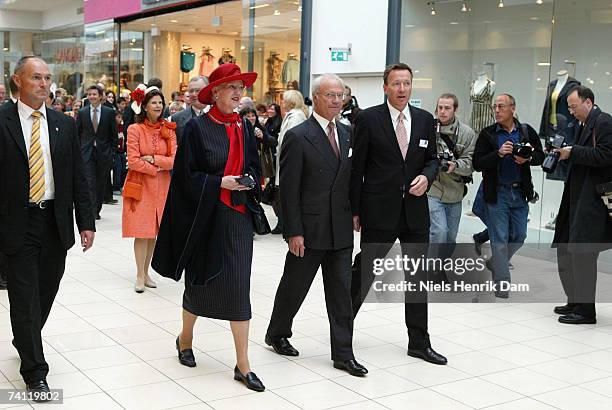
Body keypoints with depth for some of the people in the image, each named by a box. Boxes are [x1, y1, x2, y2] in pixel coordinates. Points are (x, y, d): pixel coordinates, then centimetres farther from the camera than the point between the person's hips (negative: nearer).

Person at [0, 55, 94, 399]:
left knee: (46, 293, 15)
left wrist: (87, 222, 2)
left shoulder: (65, 124, 6)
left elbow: (79, 177, 7)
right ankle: (35, 372, 10)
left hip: (56, 223, 4)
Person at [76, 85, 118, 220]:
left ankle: (97, 210, 18)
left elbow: (114, 134, 5)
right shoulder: (82, 112, 5)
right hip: (87, 152, 0)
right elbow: (77, 133, 9)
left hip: (104, 153, 0)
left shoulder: (109, 112, 2)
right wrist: (79, 149, 3)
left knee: (101, 182, 7)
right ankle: (91, 210, -10)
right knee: (89, 182, -9)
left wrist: (112, 150, 1)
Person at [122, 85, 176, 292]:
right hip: (141, 185, -3)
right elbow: (133, 161, -11)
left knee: (154, 231, 7)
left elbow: (174, 160, -2)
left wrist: (152, 159, -12)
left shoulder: (168, 129, 5)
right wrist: (156, 169, -10)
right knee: (142, 230, -5)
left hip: (161, 187, 4)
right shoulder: (135, 129, -5)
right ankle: (140, 275, 2)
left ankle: (146, 272, 18)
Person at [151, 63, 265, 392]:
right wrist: (220, 182, -17)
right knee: (200, 281, 11)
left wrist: (249, 180, -5)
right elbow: (185, 175, -7)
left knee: (238, 287, 0)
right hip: (205, 215, -3)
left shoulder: (244, 127, 7)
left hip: (238, 216, 3)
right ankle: (185, 338, 39)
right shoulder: (197, 127, -7)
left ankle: (243, 365, 6)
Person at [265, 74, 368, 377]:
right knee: (294, 286, 11)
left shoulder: (347, 134, 9)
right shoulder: (298, 137, -10)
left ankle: (343, 353, 14)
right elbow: (289, 189, -12)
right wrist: (294, 232, -15)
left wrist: (355, 213, 6)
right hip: (309, 230, -5)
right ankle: (276, 334, 34)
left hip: (341, 230, 5)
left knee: (342, 292, 7)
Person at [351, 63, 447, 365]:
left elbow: (432, 158, 14)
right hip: (379, 211, -4)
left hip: (415, 211, 5)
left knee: (418, 277, 10)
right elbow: (356, 167, -5)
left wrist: (426, 177, -9)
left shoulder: (425, 119, 6)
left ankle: (419, 342, 22)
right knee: (364, 272, 6)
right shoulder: (368, 119, -6)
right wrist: (354, 210, -5)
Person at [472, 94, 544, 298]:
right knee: (500, 240, -1)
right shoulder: (487, 134, -2)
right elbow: (477, 164, -8)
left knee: (519, 237, 11)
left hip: (520, 193, 3)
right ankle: (502, 286, 4)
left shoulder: (527, 131, 5)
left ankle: (494, 263, 36)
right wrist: (499, 153, -22)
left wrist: (527, 158, -12)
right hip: (497, 193, -3)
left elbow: (540, 156, 9)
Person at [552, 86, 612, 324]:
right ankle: (575, 302, 24)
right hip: (577, 199, 10)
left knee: (582, 253, -7)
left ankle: (585, 310, 1)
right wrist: (563, 153, 5)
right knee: (565, 251, 12)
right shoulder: (583, 125, 18)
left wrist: (572, 152, -16)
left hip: (593, 201, -10)